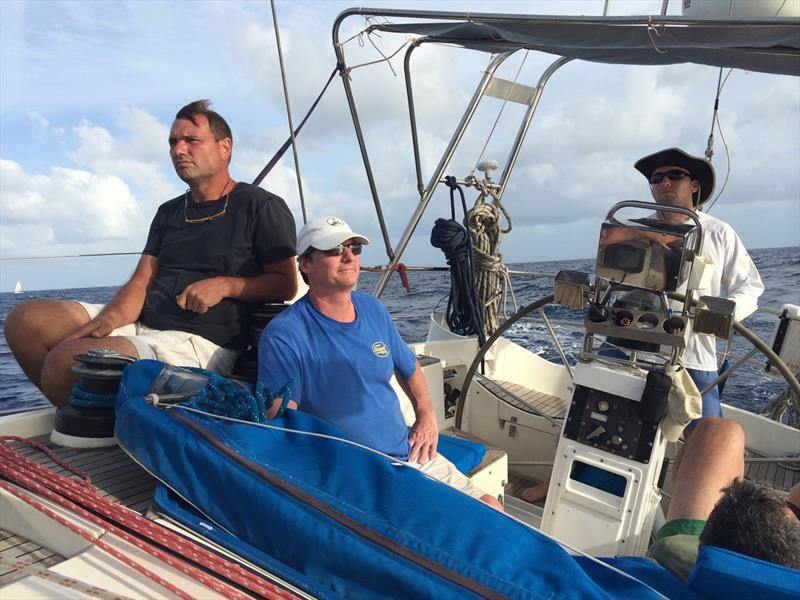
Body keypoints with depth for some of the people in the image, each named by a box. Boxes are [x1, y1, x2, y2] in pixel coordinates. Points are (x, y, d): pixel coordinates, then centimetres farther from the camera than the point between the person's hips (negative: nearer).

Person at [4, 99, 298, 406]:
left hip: (204, 342, -8)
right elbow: (141, 282, 12)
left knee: (66, 357, -25)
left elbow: (286, 284, -3)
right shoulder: (168, 212, 21)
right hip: (143, 324, 8)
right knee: (25, 318, -6)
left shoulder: (262, 206, 1)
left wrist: (224, 285, -17)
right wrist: (110, 318, -8)